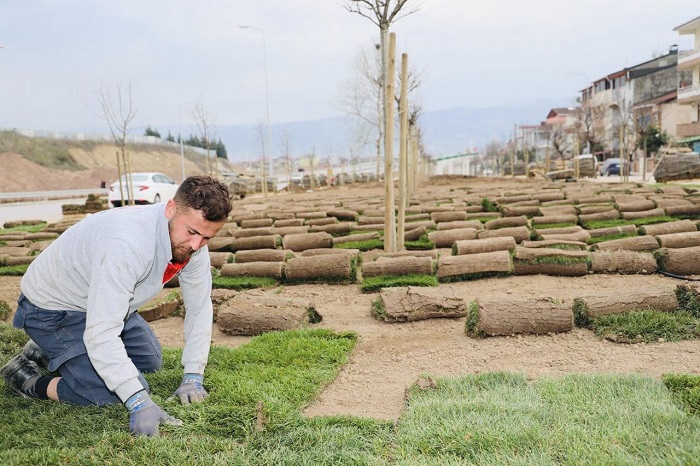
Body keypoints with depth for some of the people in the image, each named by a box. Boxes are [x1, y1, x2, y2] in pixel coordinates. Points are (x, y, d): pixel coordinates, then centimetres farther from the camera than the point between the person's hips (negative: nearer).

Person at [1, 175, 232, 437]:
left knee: (150, 361, 21)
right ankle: (26, 379, 4)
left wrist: (193, 376, -11)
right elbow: (101, 332, -42)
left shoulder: (193, 242, -16)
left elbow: (199, 307, -6)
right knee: (112, 394, -19)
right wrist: (139, 403, -44)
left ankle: (51, 354, 30)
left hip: (106, 303, 8)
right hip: (52, 309, -8)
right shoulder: (128, 244, -40)